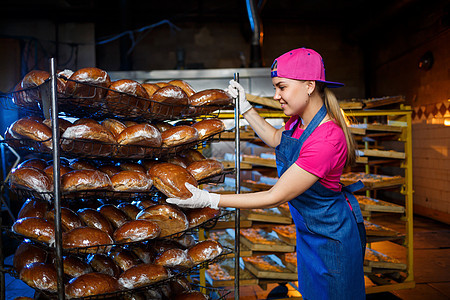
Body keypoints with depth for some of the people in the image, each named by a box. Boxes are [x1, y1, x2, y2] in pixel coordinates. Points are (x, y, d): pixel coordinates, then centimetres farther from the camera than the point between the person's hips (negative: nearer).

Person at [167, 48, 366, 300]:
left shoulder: (327, 139, -34)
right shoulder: (299, 120, -6)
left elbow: (276, 197, -30)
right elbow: (275, 139, 19)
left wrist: (210, 200, -27)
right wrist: (246, 108, 10)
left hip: (332, 236, -8)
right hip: (309, 230, 8)